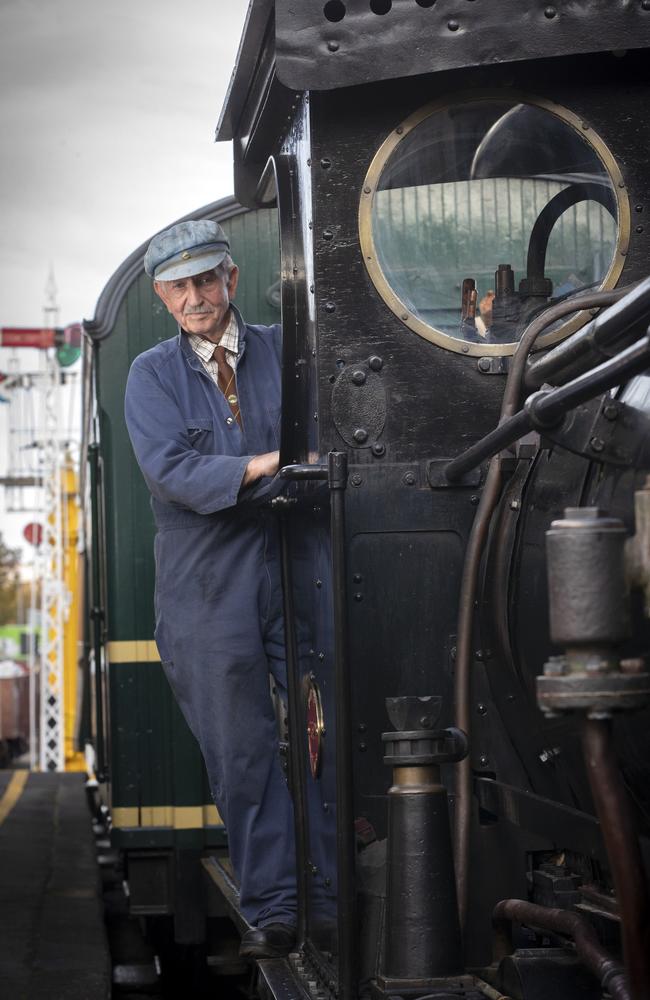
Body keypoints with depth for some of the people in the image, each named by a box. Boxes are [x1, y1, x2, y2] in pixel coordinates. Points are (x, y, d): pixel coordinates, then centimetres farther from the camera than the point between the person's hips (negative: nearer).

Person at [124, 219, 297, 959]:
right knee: (241, 754, 4)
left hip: (294, 567, 1)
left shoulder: (284, 349, 9)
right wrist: (264, 466, -22)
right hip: (206, 587, -1)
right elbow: (172, 470, -11)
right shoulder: (151, 377, 4)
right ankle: (272, 910, 13)